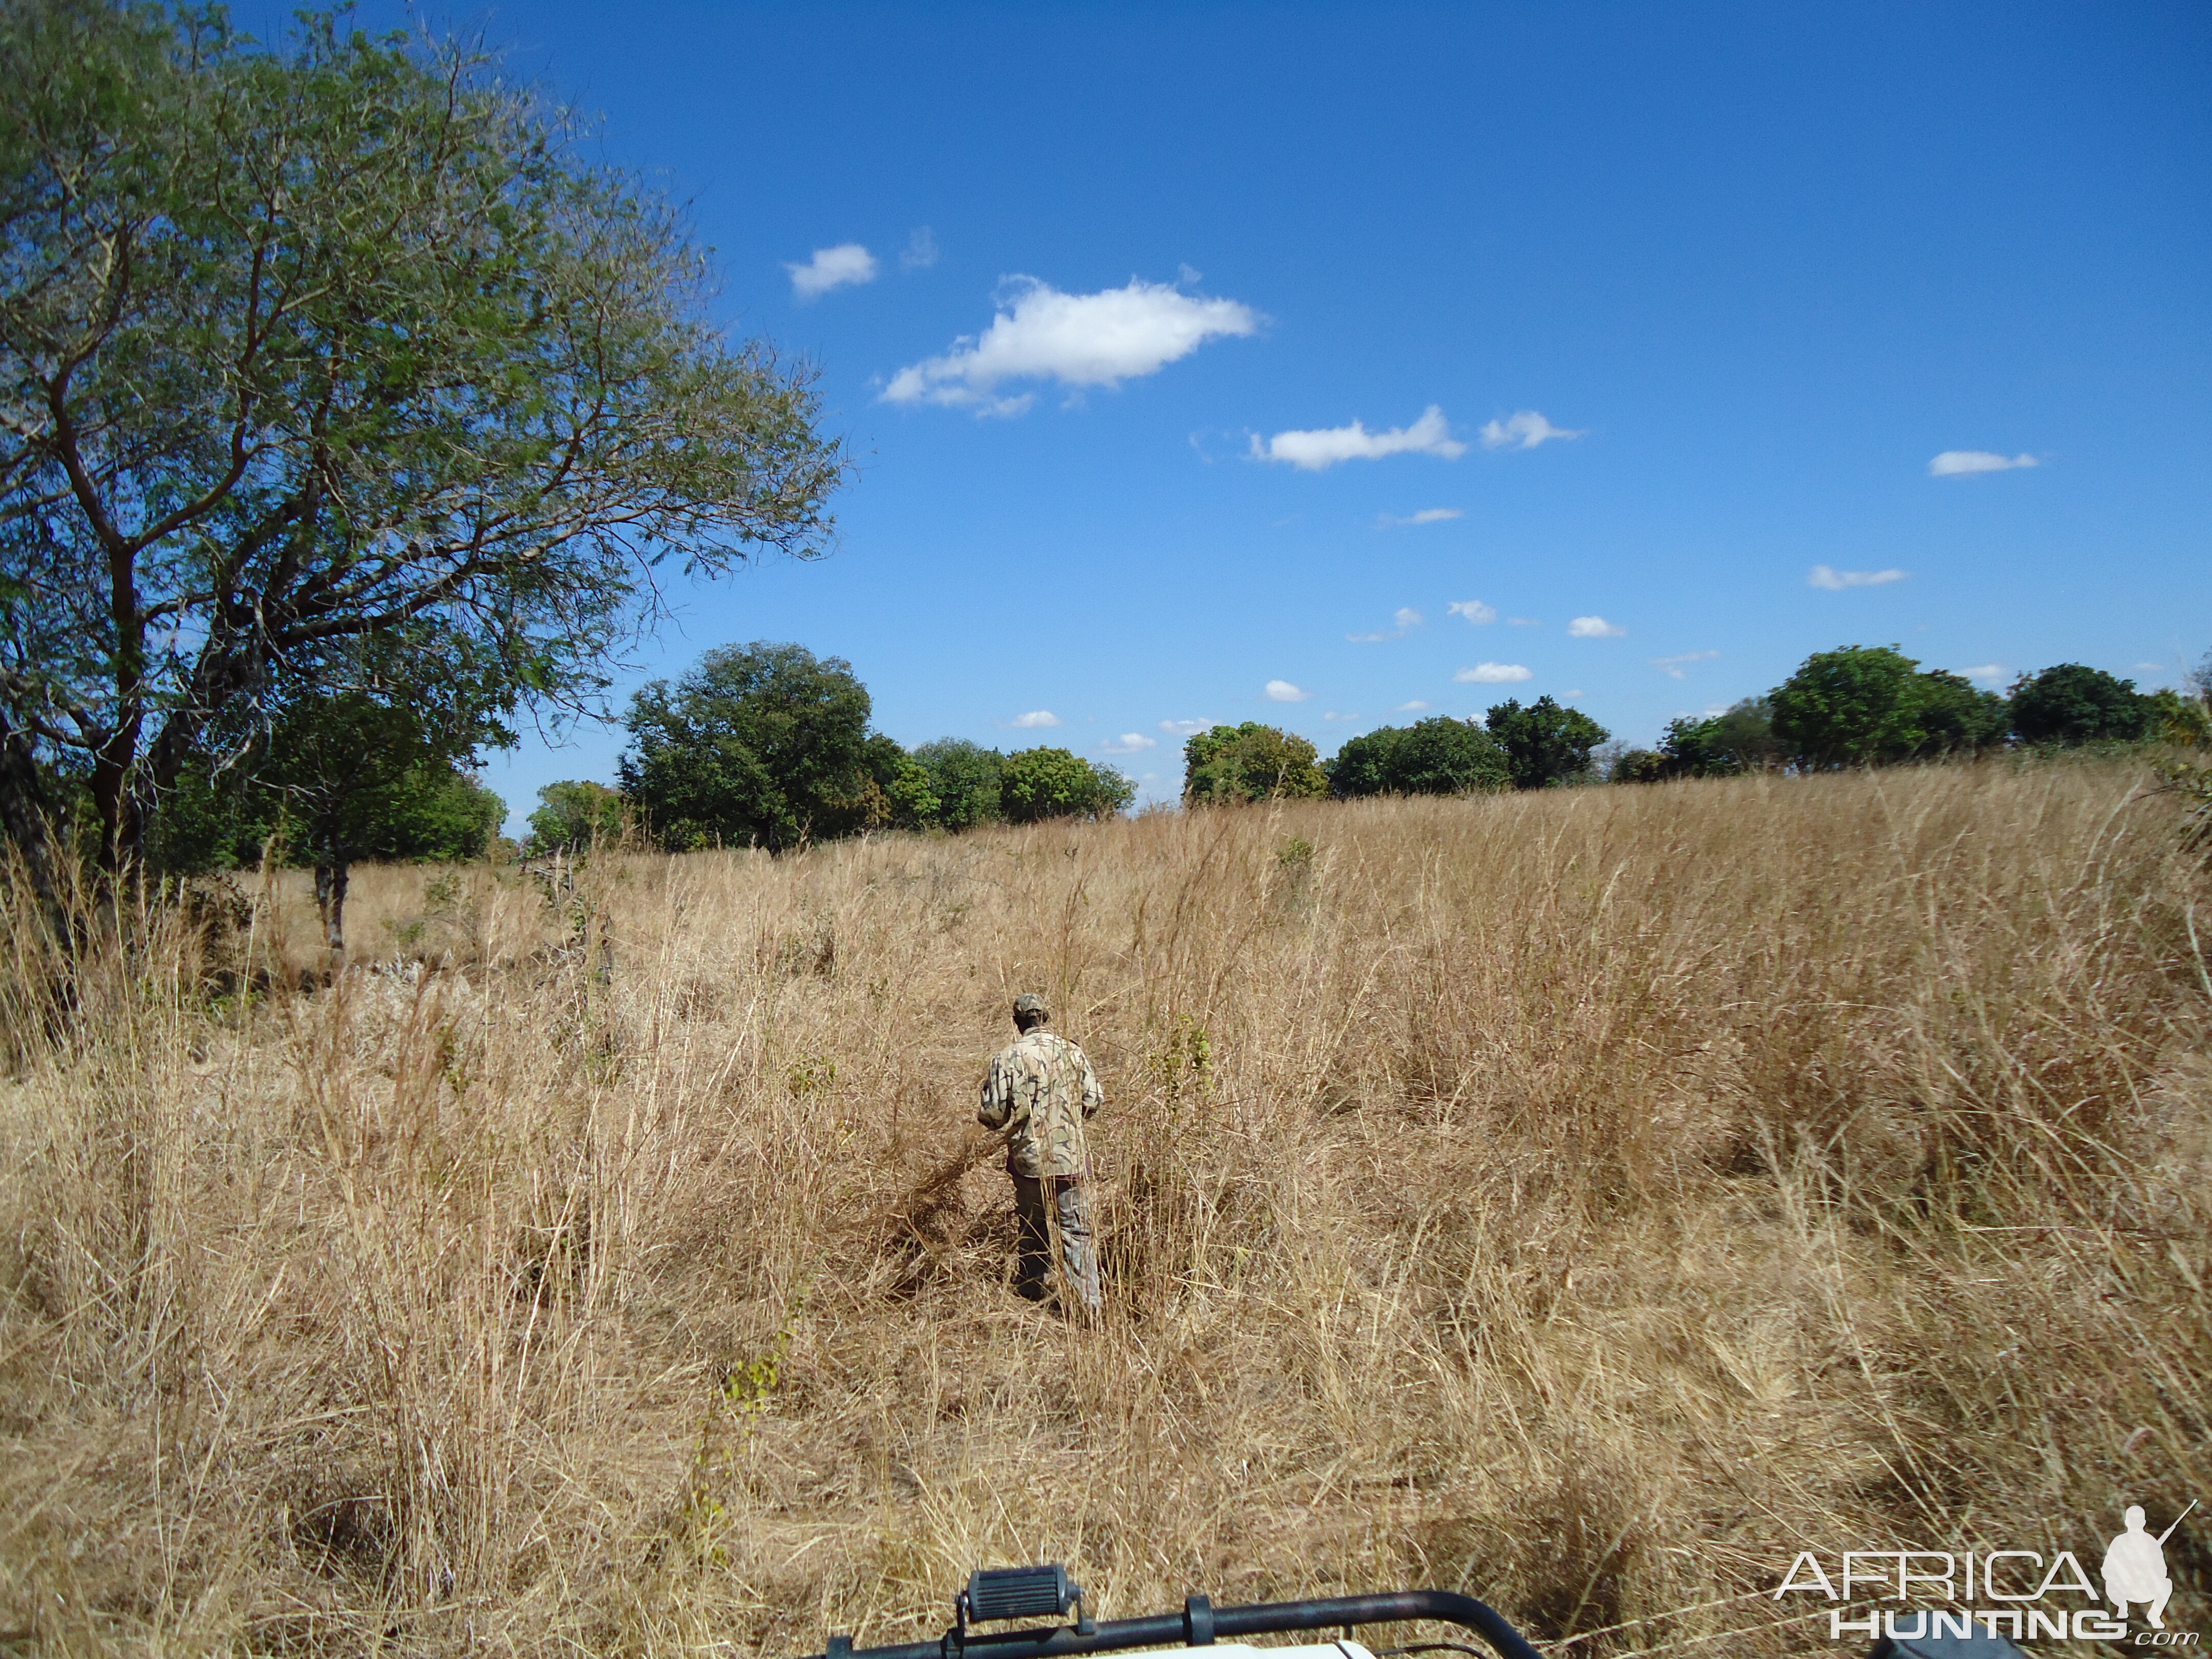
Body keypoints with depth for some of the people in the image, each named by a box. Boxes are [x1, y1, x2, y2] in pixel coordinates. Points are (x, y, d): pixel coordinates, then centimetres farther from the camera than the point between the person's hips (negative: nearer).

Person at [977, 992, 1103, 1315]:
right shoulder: (1073, 1053, -1)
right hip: (1070, 1158, 1)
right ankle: (1089, 1304, -1)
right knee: (1076, 1231, 5)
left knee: (1034, 1230, 16)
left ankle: (1032, 1295, 24)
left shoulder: (1007, 1058, -9)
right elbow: (1095, 1101, 3)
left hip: (1029, 1158, -1)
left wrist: (986, 1119, 13)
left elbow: (994, 1113, -11)